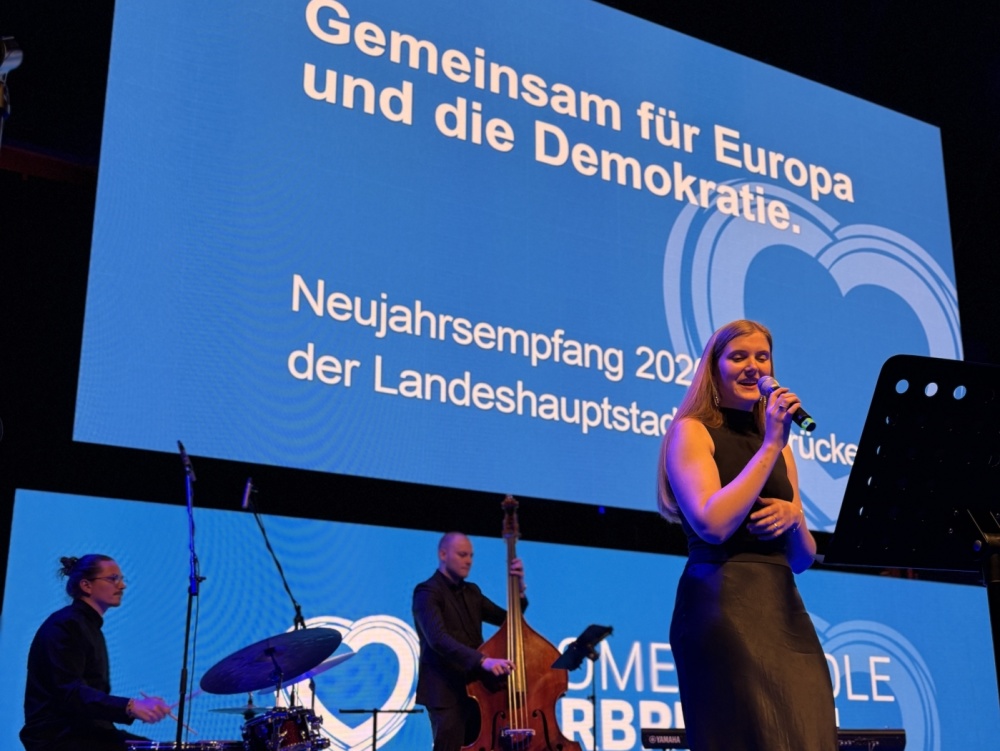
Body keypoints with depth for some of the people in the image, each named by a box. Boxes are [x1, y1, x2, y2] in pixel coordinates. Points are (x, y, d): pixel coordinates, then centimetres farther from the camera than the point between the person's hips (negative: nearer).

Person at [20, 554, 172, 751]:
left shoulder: (91, 626, 17)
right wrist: (130, 706, -36)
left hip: (84, 730, 9)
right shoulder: (65, 625, -13)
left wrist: (138, 706, 5)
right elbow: (69, 693, -25)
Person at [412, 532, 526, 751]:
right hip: (446, 691, -7)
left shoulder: (472, 591, 15)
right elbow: (438, 639, -27)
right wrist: (483, 660, -39)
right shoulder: (427, 592, -11)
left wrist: (519, 588, -4)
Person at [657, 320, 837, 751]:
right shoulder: (691, 431, 1)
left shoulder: (777, 446, 19)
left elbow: (802, 558, 17)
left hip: (784, 607, 6)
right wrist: (770, 446, -11)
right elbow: (713, 524, -17)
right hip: (723, 606, -6)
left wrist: (793, 517, -4)